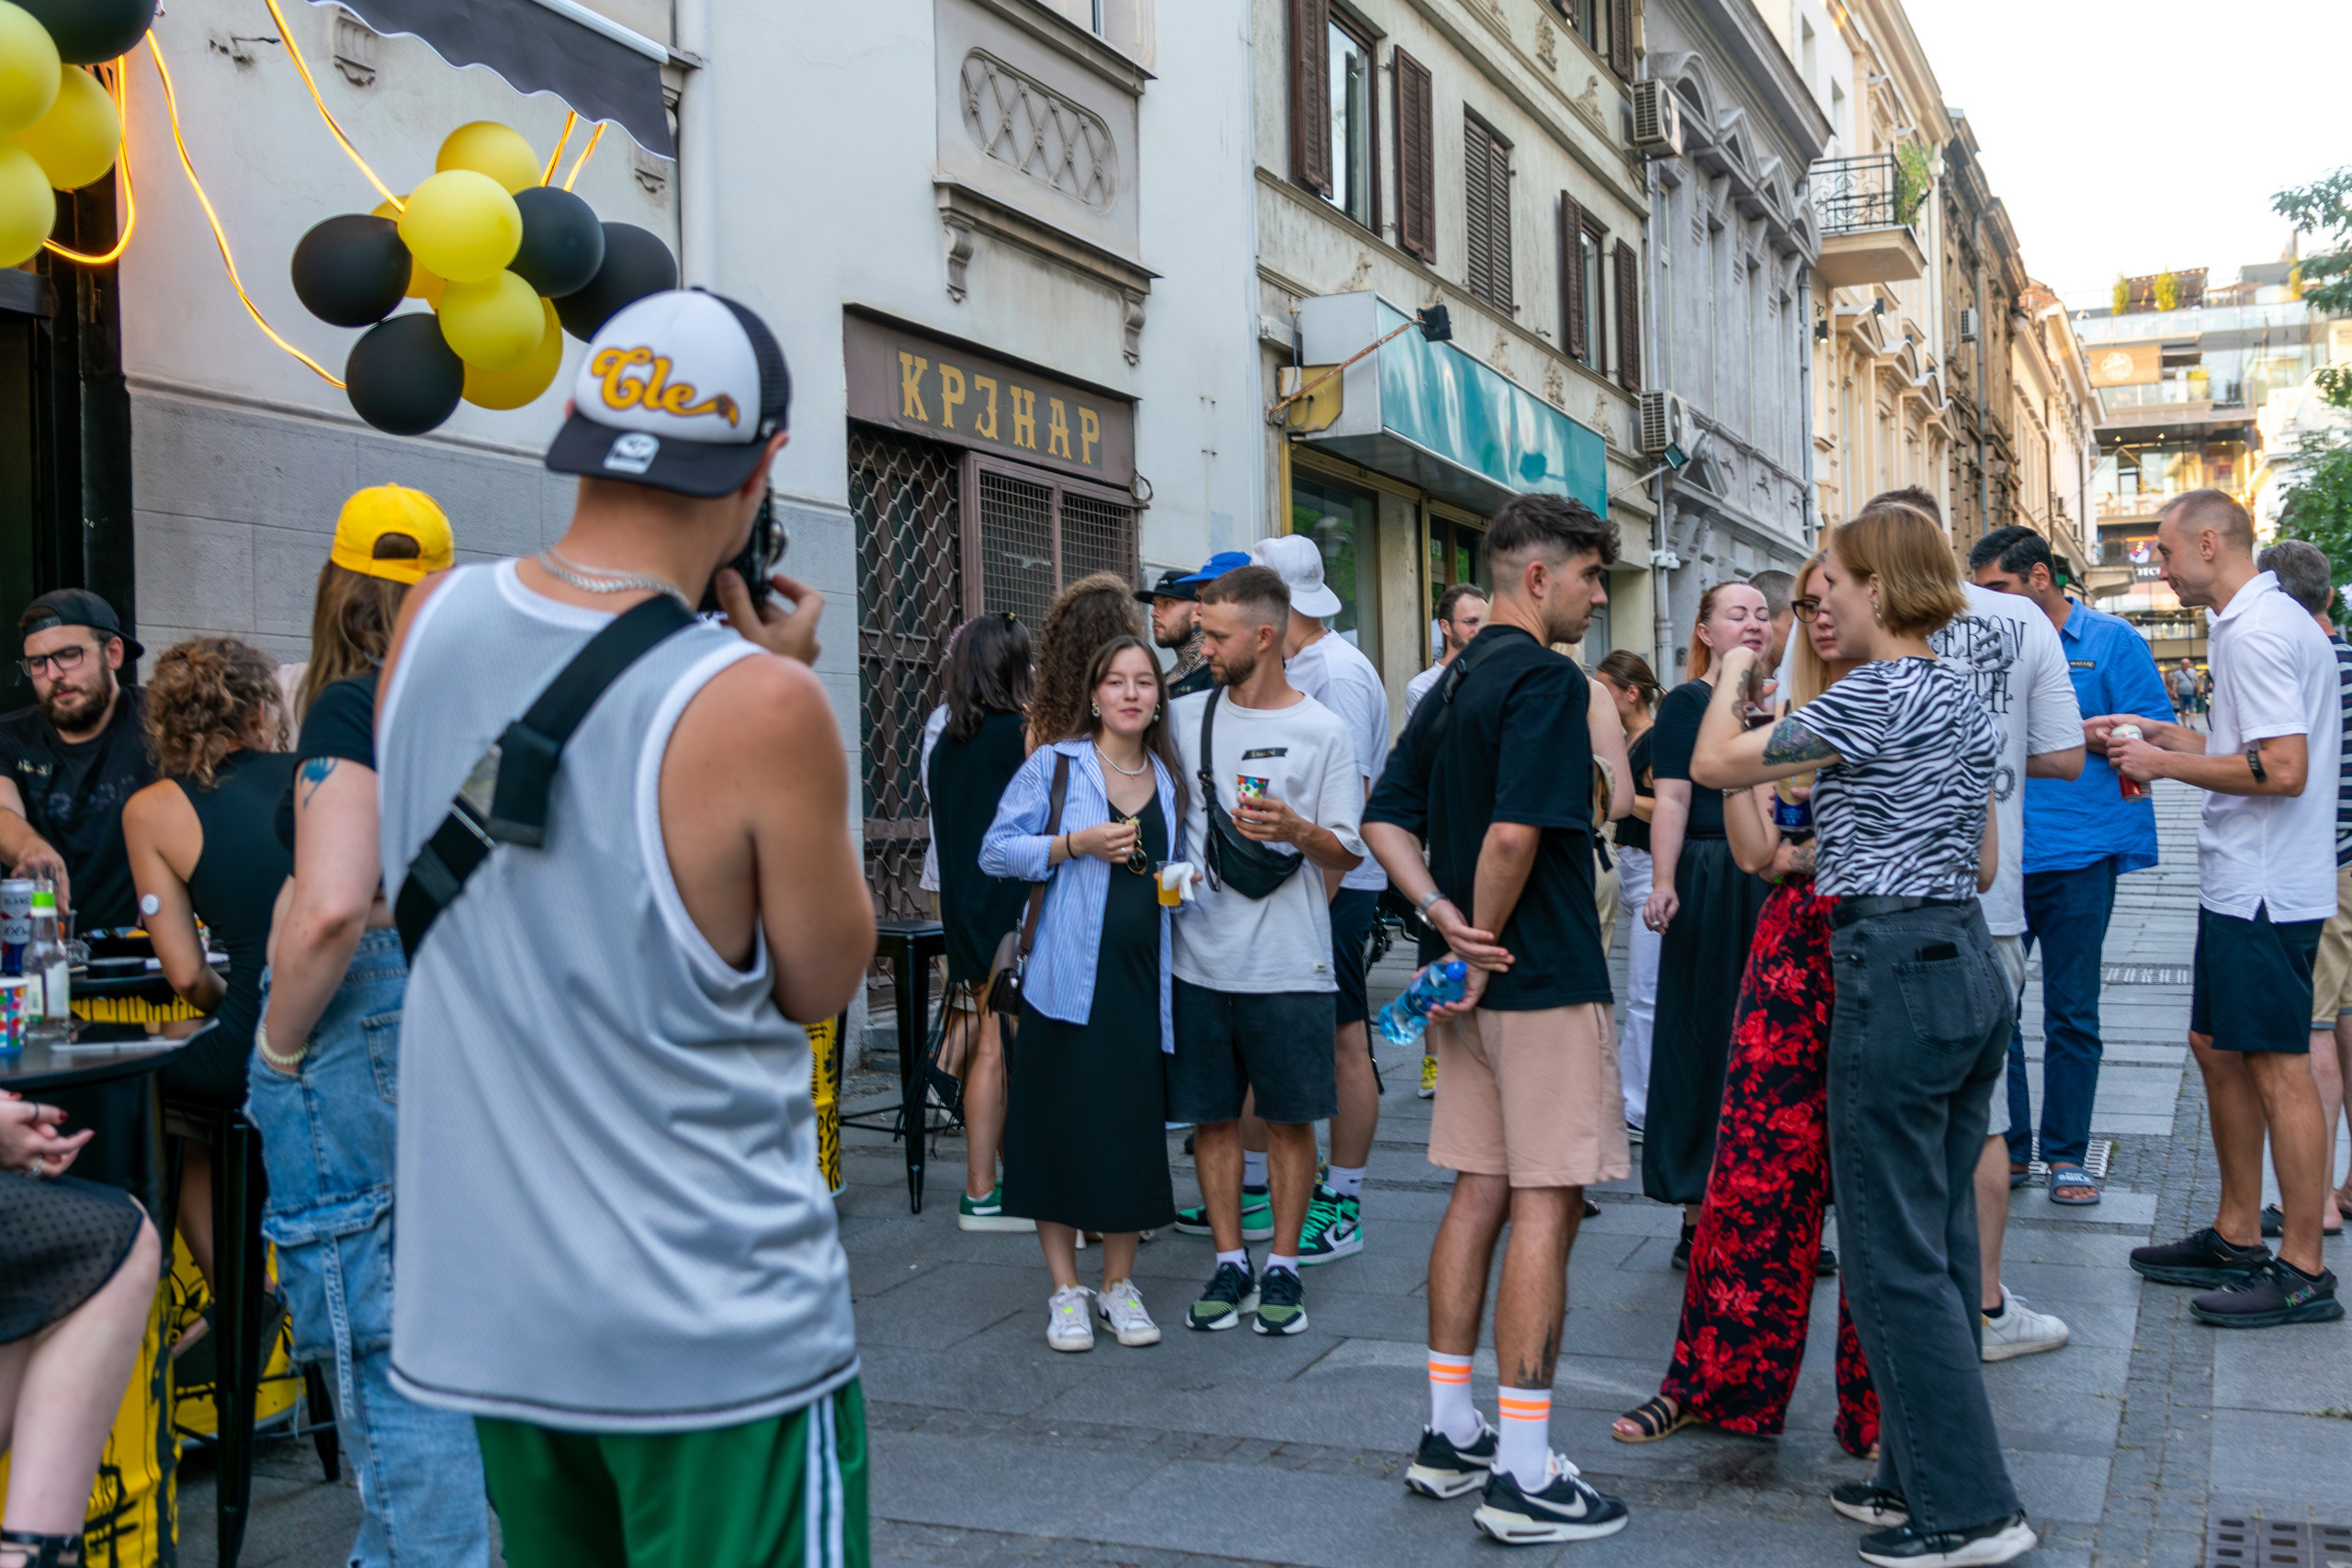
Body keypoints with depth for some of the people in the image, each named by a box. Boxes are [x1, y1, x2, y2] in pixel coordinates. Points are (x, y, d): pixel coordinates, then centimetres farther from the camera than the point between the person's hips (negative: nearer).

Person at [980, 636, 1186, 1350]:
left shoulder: (1170, 781, 14)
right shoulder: (1054, 766, 1)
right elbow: (995, 851, -3)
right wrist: (1075, 845, -15)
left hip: (1144, 979, 4)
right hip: (1069, 977, -3)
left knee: (1135, 1129, 4)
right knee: (1060, 1127, 0)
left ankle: (1118, 1285, 19)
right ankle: (1065, 1290, 13)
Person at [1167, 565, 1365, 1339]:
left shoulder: (1321, 731, -2)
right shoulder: (1184, 717, 7)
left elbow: (1348, 851, -3)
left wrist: (1295, 829, -21)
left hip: (1289, 963, -3)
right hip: (1198, 958, 3)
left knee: (1290, 1121, 5)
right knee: (1211, 1116, 8)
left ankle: (1282, 1267, 18)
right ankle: (1230, 1265, 21)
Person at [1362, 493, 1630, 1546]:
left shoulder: (1457, 683, 14)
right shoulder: (1546, 679, -14)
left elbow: (1387, 818, 12)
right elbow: (1516, 832, -25)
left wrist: (1445, 920, -1)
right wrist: (1482, 950, -14)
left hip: (1481, 985, 9)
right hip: (1546, 981, -9)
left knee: (1480, 1192, 14)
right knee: (1546, 1205, -4)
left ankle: (1449, 1435, 22)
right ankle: (1523, 1477, 1)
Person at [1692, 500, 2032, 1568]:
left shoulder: (1877, 695, -14)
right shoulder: (1965, 700, 14)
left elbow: (1714, 764, -10)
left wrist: (1731, 676, 8)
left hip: (1893, 977, -10)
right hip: (1970, 969, 10)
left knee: (1894, 1256, -2)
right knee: (1942, 1239, 14)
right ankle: (1925, 1473, 24)